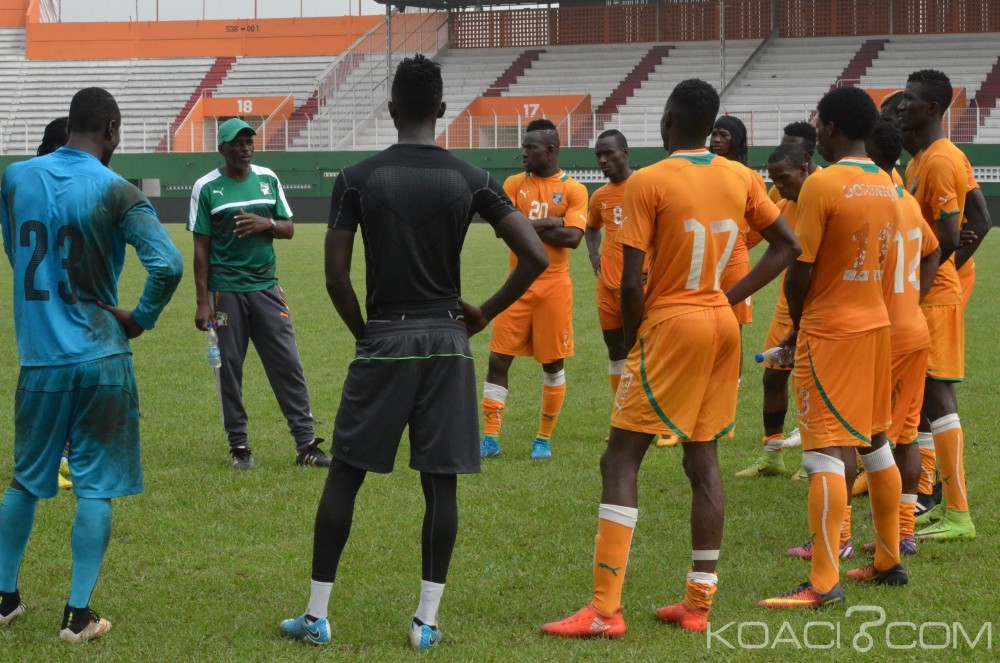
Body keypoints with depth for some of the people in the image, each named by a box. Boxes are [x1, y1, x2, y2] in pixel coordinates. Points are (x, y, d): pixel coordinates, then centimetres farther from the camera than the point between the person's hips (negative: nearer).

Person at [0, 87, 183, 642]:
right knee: (94, 487, 3)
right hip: (100, 359, -4)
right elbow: (167, 265, -19)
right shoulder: (115, 191, -9)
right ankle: (78, 614, 3)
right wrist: (139, 319, -3)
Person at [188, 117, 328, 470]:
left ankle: (306, 444, 3)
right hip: (226, 291, -3)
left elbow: (288, 229, 12)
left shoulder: (268, 179, 9)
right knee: (230, 369, 2)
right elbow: (201, 248, -3)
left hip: (266, 287, 3)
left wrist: (266, 223, -11)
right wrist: (202, 302, -8)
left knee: (288, 365, 0)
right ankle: (239, 447, 12)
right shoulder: (207, 187, -2)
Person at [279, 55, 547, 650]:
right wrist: (485, 313, 7)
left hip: (384, 340, -1)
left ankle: (318, 615, 11)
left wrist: (364, 331, 11)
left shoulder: (357, 179, -4)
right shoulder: (470, 180, -1)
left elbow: (336, 277, -5)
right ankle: (427, 622, 5)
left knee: (345, 476, 9)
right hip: (447, 341, 1)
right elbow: (536, 257, -6)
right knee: (441, 483, 5)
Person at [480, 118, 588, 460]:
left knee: (553, 363, 4)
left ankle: (544, 439, 16)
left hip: (554, 287, -2)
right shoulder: (514, 184, 5)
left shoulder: (573, 189, -3)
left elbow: (573, 237, -16)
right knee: (498, 359, -2)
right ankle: (490, 438, 4)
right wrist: (548, 223, -14)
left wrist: (526, 228, -12)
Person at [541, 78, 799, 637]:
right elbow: (787, 246, 11)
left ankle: (606, 609, -9)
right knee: (704, 457, 12)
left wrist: (631, 341, 1)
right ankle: (699, 603, 13)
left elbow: (631, 283, -15)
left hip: (672, 324, -6)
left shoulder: (648, 183, -12)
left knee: (621, 461, -3)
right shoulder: (741, 179, 5)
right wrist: (731, 296, 9)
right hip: (722, 324, 6)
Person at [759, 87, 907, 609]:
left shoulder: (822, 184, -16)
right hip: (875, 324, 8)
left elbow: (799, 269, -15)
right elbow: (885, 264, 13)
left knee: (826, 452, -10)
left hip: (829, 330, -8)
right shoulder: (887, 187, 9)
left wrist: (797, 327, 2)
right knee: (874, 443, 17)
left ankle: (824, 582, -14)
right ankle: (889, 562, 25)